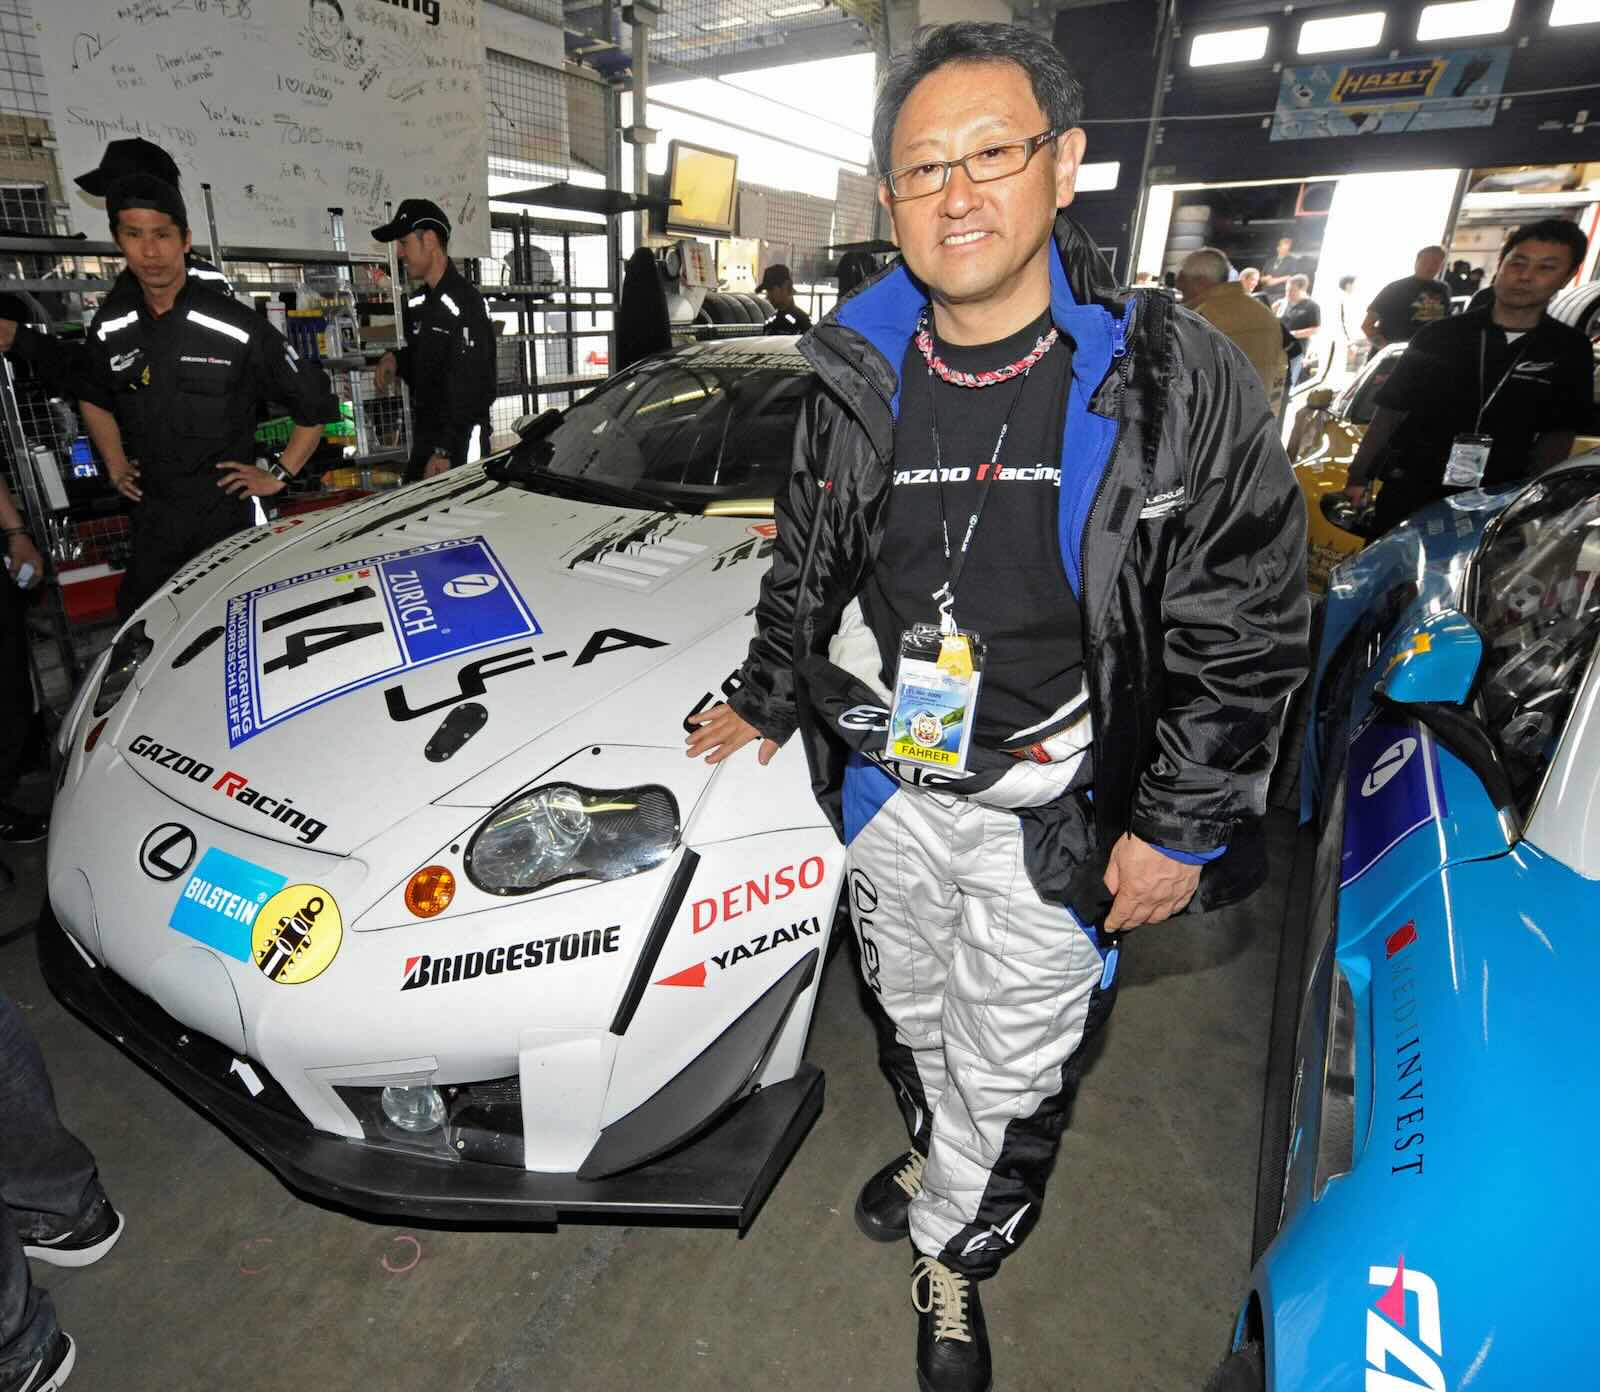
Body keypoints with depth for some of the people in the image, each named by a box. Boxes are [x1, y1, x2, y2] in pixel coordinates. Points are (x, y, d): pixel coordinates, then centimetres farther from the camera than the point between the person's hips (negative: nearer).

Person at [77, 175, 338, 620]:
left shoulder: (237, 327, -14)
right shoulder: (110, 329, 2)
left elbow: (314, 404, -7)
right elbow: (93, 398, 22)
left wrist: (280, 476, -7)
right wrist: (115, 467, 13)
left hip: (225, 513, -4)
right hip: (151, 519, 4)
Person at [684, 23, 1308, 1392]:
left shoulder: (1177, 378, -12)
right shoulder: (858, 381, -1)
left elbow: (1248, 625, -10)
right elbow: (804, 571, 12)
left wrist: (1180, 826, -10)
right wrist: (761, 704, 15)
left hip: (1054, 814, -3)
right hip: (886, 789, 4)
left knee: (1012, 1072, 14)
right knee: (913, 1021, 25)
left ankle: (949, 1251, 44)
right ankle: (944, 1161, 57)